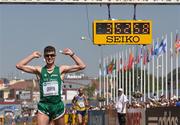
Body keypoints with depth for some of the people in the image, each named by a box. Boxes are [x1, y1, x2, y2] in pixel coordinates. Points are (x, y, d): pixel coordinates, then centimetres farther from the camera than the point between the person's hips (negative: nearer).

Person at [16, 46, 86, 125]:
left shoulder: (61, 70, 4)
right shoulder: (39, 70, 4)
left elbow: (82, 66, 0)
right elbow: (19, 66, -1)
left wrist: (72, 54, -4)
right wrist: (32, 56, -2)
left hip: (58, 105, 1)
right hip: (43, 106, -1)